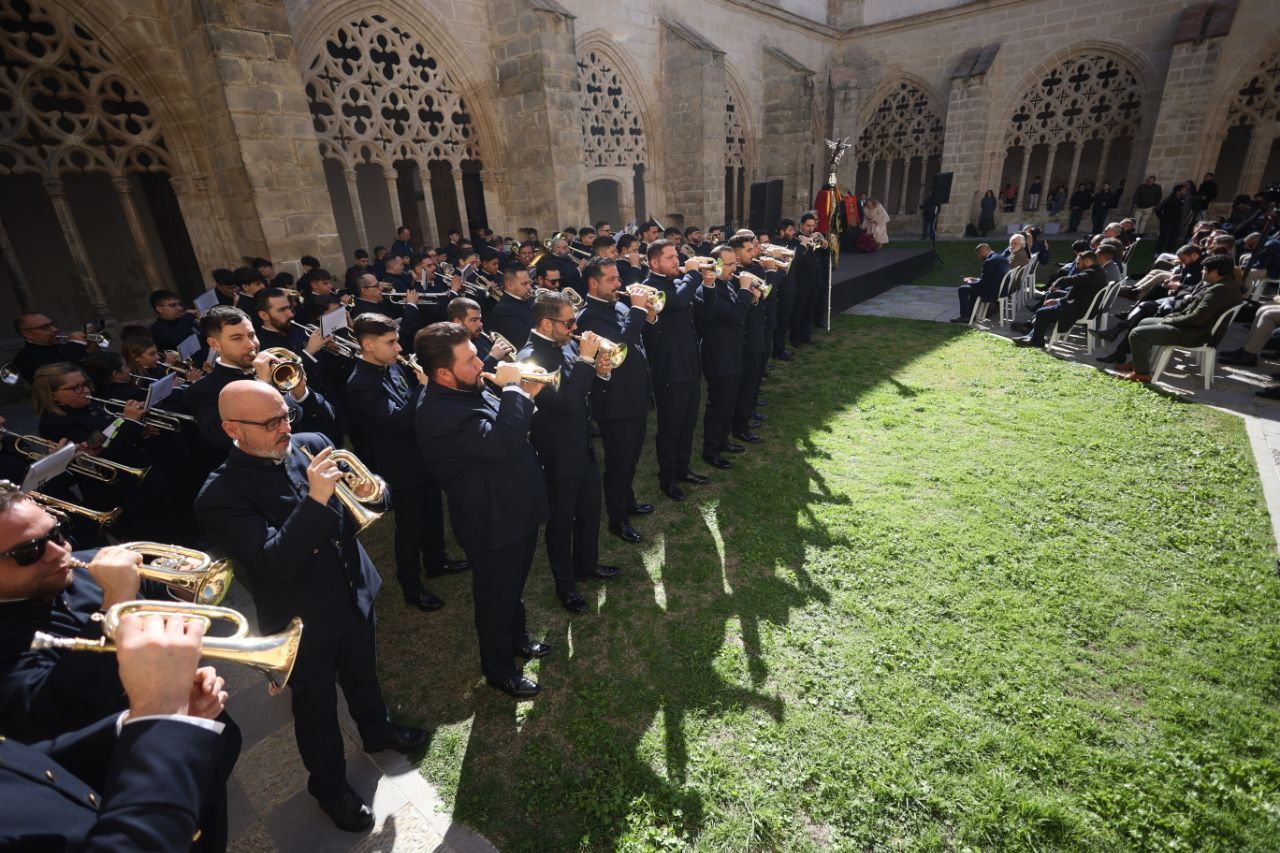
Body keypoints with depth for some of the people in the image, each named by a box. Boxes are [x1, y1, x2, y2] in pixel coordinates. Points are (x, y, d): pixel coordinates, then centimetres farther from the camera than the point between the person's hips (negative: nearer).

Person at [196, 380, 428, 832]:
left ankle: (377, 731, 56)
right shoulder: (220, 494, -22)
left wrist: (369, 493, -24)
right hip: (303, 620, -4)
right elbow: (274, 564, -30)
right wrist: (315, 500, -41)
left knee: (363, 673, 28)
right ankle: (330, 786, 44)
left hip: (355, 592, 5)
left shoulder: (311, 445, -8)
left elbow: (364, 499, 0)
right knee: (316, 707, 19)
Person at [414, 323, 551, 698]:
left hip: (516, 509, 9)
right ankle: (499, 669, 37)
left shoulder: (468, 390, 1)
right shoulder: (440, 414, -30)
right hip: (493, 524, -9)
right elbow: (503, 441, -39)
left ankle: (517, 639, 52)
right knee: (496, 598, 13)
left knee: (514, 586, 29)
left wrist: (525, 395, -5)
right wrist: (512, 388, -29)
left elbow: (509, 428, 12)